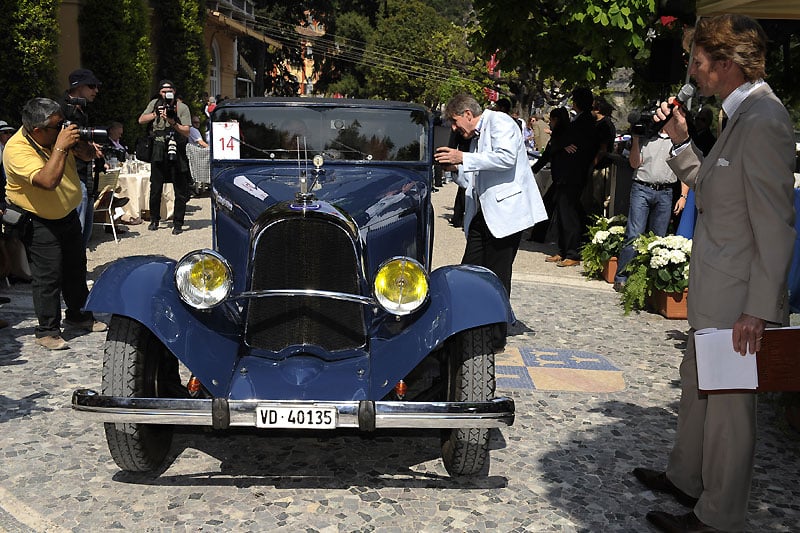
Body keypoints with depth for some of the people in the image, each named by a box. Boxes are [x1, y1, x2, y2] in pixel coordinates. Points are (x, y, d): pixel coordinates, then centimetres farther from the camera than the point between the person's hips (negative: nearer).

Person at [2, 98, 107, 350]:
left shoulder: (58, 134, -9)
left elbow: (88, 155, 3)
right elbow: (48, 181, -41)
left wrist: (79, 142, -19)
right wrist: (61, 147, -37)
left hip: (68, 214, 8)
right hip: (39, 222, -7)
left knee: (76, 268, 18)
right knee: (48, 275, -7)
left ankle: (79, 315, 36)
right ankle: (47, 331, 6)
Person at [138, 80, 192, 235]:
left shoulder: (182, 108, -4)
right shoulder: (155, 104, 7)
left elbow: (186, 132, -9)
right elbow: (141, 120, 5)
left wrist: (173, 122, -23)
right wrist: (156, 114, -9)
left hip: (177, 150, -3)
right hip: (159, 149, 3)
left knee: (180, 188, -2)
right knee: (155, 187, 9)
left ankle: (178, 223, 5)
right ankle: (154, 220, 22)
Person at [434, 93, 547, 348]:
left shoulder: (499, 122, -4)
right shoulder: (476, 137, 23)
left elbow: (506, 157, -23)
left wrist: (463, 159, -20)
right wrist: (455, 168, 9)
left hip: (506, 211, -9)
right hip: (482, 213, 9)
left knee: (496, 277, -3)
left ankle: (495, 338, 8)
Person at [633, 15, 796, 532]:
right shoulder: (743, 115, 11)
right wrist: (681, 141, 8)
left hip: (738, 297, -10)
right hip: (714, 293, 10)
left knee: (729, 403, 4)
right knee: (697, 384, 23)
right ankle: (685, 477, 42)